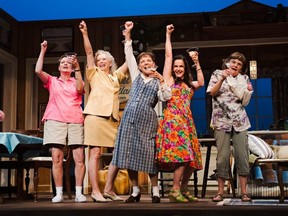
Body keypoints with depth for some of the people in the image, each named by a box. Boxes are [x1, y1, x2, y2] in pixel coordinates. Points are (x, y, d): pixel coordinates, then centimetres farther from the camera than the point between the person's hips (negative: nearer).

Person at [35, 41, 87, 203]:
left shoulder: (77, 81, 18)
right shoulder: (52, 81, 18)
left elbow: (80, 89, -5)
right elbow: (38, 71, 1)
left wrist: (78, 68, -8)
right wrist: (43, 51, 1)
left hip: (75, 121, 0)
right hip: (55, 121, 0)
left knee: (79, 158, -8)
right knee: (57, 158, -7)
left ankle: (79, 193, -5)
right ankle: (59, 193, -2)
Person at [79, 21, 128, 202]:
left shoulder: (116, 76, 21)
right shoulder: (94, 74, 12)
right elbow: (89, 52, 2)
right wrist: (85, 34, -8)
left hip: (113, 118, 4)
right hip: (96, 116, -4)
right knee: (95, 153, -8)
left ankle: (109, 189, 11)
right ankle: (95, 191, -6)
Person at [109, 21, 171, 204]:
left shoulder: (158, 82, 10)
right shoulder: (136, 75, 15)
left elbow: (166, 97, -5)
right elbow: (129, 55, 13)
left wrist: (161, 79, -10)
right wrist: (128, 34, 11)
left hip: (147, 120, -2)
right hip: (130, 117, 3)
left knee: (148, 154, -3)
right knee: (129, 153, 1)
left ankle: (155, 191, 8)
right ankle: (135, 190, 12)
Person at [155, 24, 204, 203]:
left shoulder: (189, 85, 23)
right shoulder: (169, 80, 8)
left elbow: (201, 83, 6)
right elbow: (168, 56, 5)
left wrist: (197, 63, 8)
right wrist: (168, 35, 8)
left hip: (187, 121, 6)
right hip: (173, 119, -6)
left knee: (192, 158, 3)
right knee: (182, 154, -18)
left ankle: (184, 190, 13)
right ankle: (175, 191, -15)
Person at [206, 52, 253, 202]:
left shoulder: (244, 79, 14)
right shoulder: (218, 74, 8)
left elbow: (245, 101, 14)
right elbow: (212, 92, -5)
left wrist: (248, 91, -5)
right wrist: (222, 79, -15)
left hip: (240, 121, 3)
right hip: (222, 121, -2)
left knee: (242, 155, -4)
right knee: (223, 156, -6)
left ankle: (244, 192, 3)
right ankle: (220, 192, 2)